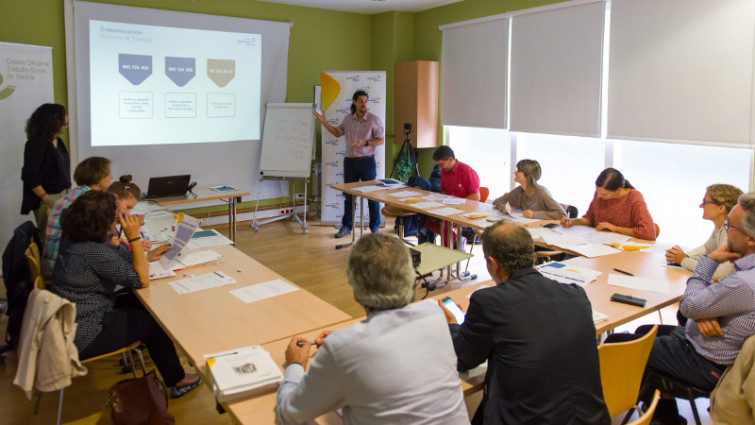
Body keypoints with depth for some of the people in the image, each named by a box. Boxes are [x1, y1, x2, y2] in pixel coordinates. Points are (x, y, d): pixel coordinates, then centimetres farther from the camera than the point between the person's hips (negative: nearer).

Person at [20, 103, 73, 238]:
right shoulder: (36, 143, -14)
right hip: (47, 198, -8)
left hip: (61, 194, 8)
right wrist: (46, 199, -16)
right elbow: (29, 176, -17)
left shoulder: (57, 141, 10)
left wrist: (65, 194, 12)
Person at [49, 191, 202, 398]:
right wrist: (134, 237, -23)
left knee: (138, 304, 18)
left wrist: (147, 256, 10)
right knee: (153, 321, 3)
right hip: (81, 338, -9)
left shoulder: (74, 240, 0)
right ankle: (177, 381, 21)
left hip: (68, 319, 9)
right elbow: (141, 280, -21)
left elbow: (117, 256, 16)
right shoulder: (95, 252, -29)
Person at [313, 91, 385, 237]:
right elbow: (337, 132, 21)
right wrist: (324, 122, 12)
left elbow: (381, 140, -7)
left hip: (367, 161, -4)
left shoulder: (374, 119, -6)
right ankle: (346, 226, 20)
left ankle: (375, 227, 15)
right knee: (349, 195, 10)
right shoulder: (348, 119, 8)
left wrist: (365, 143, -19)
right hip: (350, 161, 4)